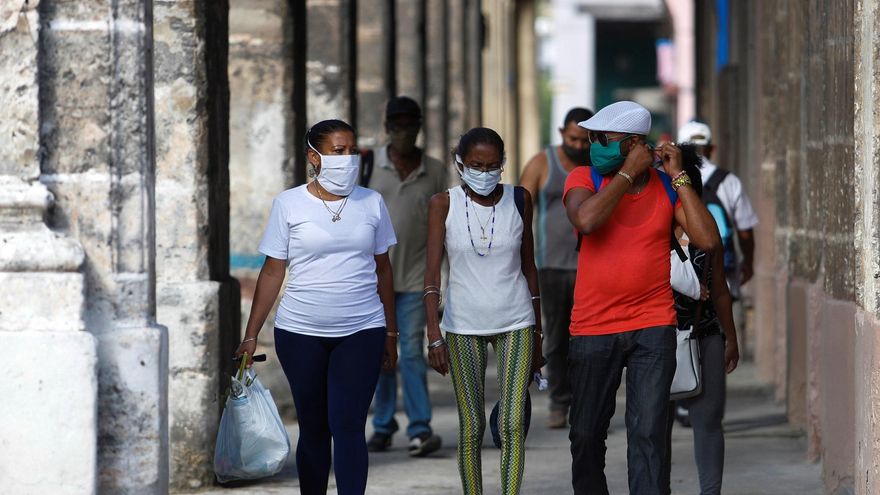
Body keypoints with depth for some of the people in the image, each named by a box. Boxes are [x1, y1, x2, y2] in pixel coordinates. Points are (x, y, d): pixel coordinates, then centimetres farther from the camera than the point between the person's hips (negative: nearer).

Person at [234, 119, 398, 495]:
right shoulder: (289, 204, 0)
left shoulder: (371, 203, 5)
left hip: (361, 332, 0)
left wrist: (391, 334, 13)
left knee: (348, 427, -9)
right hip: (300, 333, 0)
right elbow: (273, 272, 1)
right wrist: (250, 336, -2)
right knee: (313, 428, 9)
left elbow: (383, 270, 12)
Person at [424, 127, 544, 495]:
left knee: (513, 423, -10)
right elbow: (432, 272, -7)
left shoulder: (519, 200, 2)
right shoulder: (444, 205, -4)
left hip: (515, 323, 1)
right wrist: (434, 335, -16)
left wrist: (537, 333, 12)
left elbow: (529, 266, 10)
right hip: (463, 326, -1)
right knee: (471, 426, 3)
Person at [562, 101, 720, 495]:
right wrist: (629, 173, -17)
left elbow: (707, 240, -11)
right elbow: (585, 219, -24)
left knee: (648, 434, -7)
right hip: (592, 329, 0)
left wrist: (678, 177, -9)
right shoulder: (584, 179, -2)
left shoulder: (668, 187, 2)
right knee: (586, 434, 8)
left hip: (653, 328, 0)